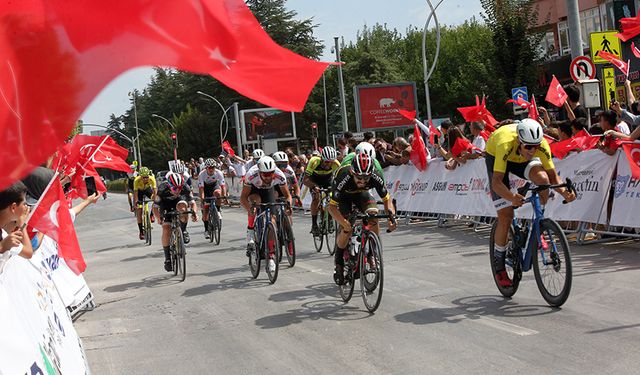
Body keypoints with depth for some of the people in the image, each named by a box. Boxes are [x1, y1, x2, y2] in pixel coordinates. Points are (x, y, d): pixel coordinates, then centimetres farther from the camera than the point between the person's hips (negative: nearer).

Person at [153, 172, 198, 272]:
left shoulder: (185, 187, -31)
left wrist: (194, 212, -44)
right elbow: (155, 207, -29)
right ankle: (167, 258, -5)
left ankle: (183, 231, -13)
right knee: (166, 229, -18)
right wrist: (159, 218, -47)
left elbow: (192, 202, -23)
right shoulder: (162, 189, -34)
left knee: (182, 205, -37)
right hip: (166, 204, -1)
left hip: (179, 200, 1)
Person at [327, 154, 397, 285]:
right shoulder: (344, 177, -41)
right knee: (347, 230, -19)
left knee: (373, 215, -24)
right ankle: (339, 263, 4)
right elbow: (332, 206, -38)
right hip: (343, 195, -3)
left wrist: (391, 215, -39)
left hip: (361, 193, 3)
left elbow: (386, 198, -20)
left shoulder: (375, 177, -34)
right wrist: (345, 223, -52)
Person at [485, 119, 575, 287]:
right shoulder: (506, 144, -42)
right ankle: (499, 266, 6)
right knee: (506, 215, -12)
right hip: (495, 156, -3)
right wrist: (512, 197, -64)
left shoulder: (541, 144, -31)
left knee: (542, 178, -31)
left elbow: (552, 175, -22)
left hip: (521, 159, 3)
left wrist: (564, 192, -43)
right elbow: (496, 182, -45)